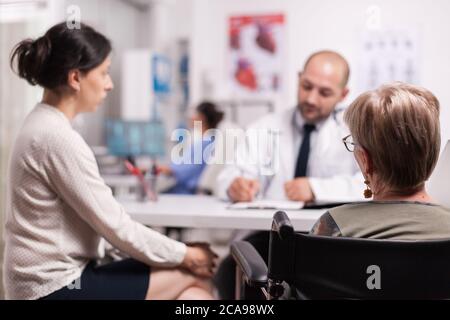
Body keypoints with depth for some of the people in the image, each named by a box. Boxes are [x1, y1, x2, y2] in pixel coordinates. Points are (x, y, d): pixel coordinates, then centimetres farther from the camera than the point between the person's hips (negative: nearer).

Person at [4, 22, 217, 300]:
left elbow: (100, 218, 11)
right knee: (193, 275, -2)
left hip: (56, 277, 8)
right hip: (56, 286, -8)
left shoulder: (44, 125, 10)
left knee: (194, 289, 4)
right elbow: (114, 226, -18)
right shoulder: (58, 138, -21)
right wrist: (184, 254, -5)